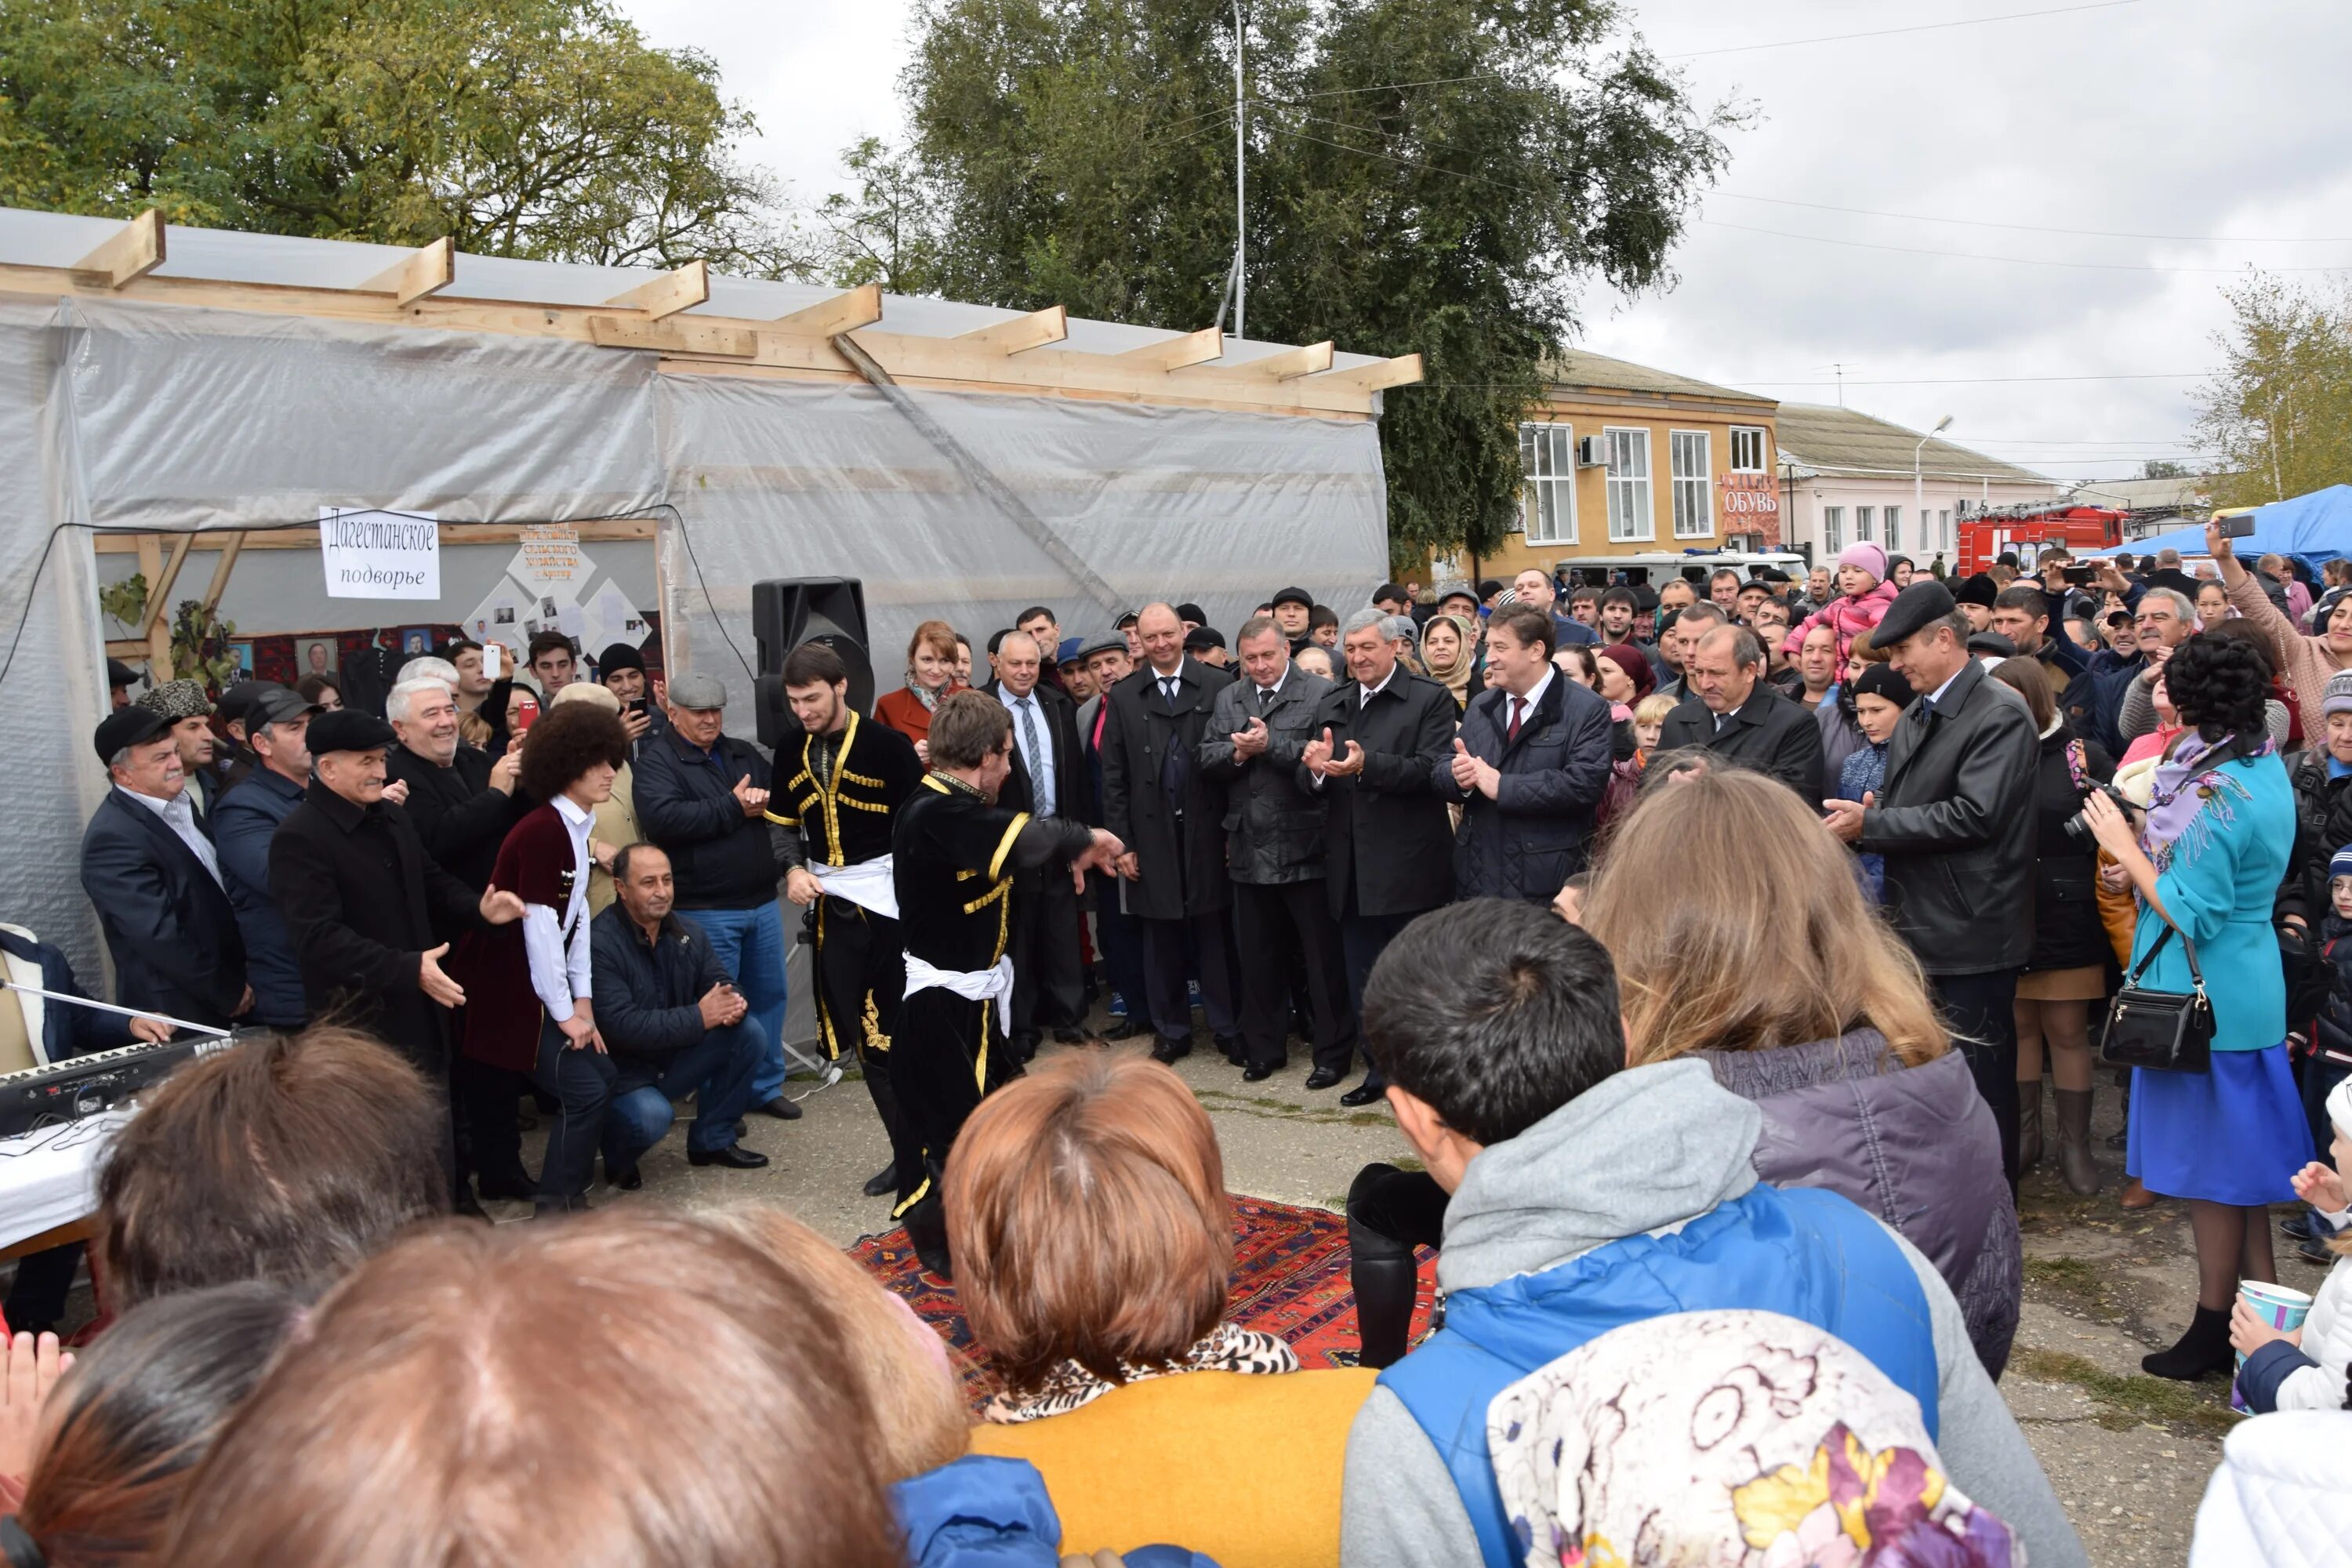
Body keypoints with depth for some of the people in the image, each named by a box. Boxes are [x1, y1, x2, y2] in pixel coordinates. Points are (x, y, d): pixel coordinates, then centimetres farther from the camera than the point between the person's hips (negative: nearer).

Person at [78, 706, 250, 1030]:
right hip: (181, 1012, -7)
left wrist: (238, 979, 8)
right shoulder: (114, 837, -20)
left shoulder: (178, 803, 6)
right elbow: (159, 936, -22)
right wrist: (229, 992, -14)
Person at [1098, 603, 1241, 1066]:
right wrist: (1121, 842, 0)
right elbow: (1114, 777, 5)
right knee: (1162, 940, 8)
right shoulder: (1124, 697, 5)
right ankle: (1172, 1031, 22)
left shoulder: (1219, 686, 0)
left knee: (1216, 935, 4)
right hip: (1152, 834, 2)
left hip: (1208, 832, -1)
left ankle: (1227, 1028, 18)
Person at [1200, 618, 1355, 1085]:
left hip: (1305, 849, -5)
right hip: (1250, 850, 5)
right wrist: (1238, 751, -13)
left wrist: (1271, 744, -21)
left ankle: (1334, 1052, 15)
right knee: (1257, 958, 15)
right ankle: (1264, 1049, 28)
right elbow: (1207, 762, 5)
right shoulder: (1227, 700, 12)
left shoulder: (1321, 695, -7)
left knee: (1323, 958, 3)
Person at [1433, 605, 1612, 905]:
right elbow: (1440, 771, 12)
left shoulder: (1588, 710, -7)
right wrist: (1458, 776, -13)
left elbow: (1585, 783, -20)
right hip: (1477, 878, 5)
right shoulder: (1480, 706, 14)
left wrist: (1502, 786, -20)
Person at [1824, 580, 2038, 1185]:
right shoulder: (1917, 715, 13)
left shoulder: (2000, 714, -14)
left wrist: (1870, 824, -20)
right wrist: (1864, 820, -5)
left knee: (1979, 1081, 3)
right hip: (1920, 927, 8)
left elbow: (1974, 815, -23)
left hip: (1971, 933, -8)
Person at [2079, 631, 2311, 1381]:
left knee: (2209, 1165, 3)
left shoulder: (2217, 793, -23)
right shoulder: (2265, 766, 7)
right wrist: (2143, 855, 3)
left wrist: (2125, 847, -14)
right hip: (2249, 988, 9)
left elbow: (2192, 913, -23)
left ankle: (2214, 1329, 15)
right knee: (2240, 1157, 17)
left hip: (2209, 1001, -9)